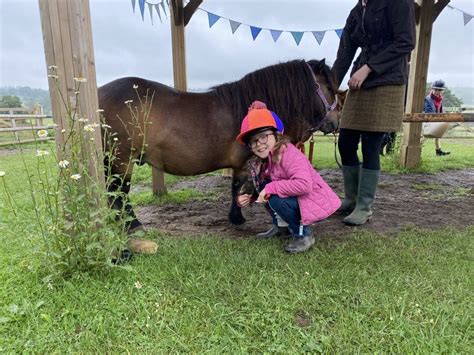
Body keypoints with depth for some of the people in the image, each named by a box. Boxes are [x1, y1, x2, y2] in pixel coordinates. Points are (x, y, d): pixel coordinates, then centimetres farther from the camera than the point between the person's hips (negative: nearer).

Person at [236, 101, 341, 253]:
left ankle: (304, 234, -4)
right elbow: (262, 188, 9)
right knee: (263, 183, -5)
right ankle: (280, 225, 11)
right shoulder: (262, 160, 0)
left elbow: (304, 185, -40)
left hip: (315, 203, -8)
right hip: (295, 198, 8)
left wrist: (271, 188, -33)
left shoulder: (289, 155, -27)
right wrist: (248, 198, -10)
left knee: (276, 200, -29)